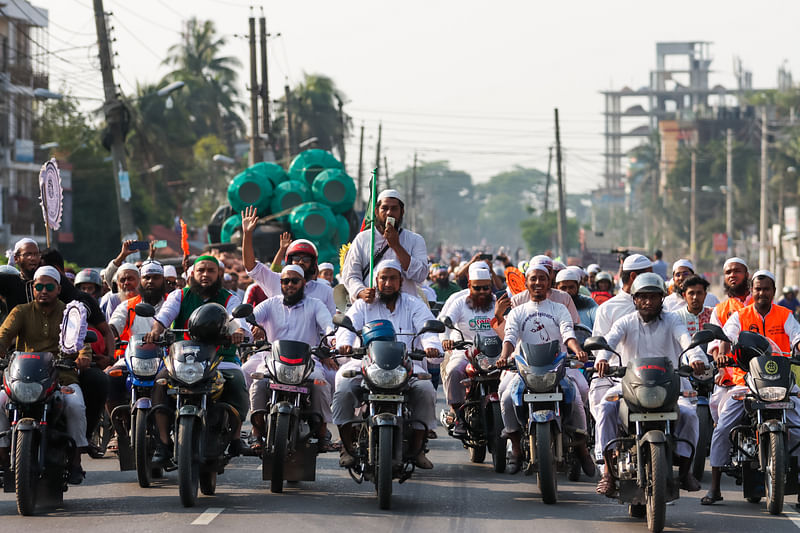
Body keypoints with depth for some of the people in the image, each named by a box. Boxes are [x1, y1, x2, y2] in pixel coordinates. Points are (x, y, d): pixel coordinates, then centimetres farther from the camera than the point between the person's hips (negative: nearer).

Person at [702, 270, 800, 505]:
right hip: (745, 380, 0)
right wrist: (722, 353, -32)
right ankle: (714, 488, -4)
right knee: (721, 430, -12)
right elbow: (727, 336, -10)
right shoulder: (740, 316, 6)